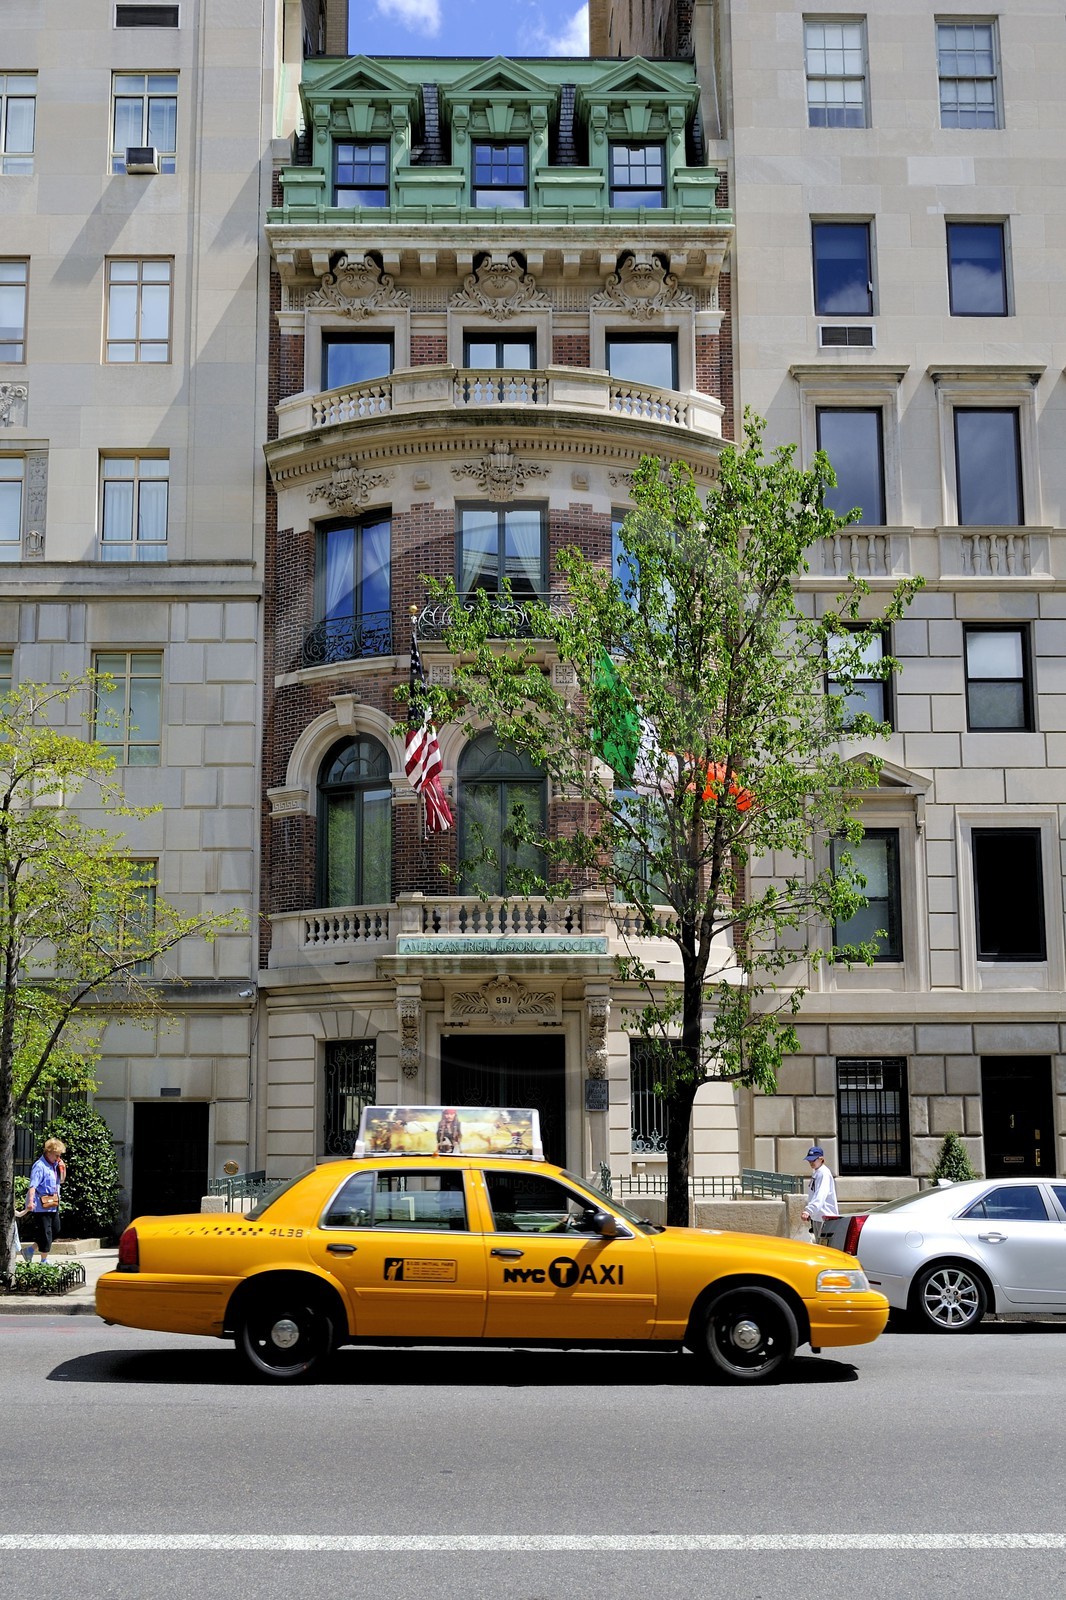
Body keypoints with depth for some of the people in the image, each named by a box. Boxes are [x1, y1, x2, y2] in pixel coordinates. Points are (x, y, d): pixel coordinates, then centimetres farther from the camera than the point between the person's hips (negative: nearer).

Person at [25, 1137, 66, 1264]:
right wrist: (30, 1201, -35)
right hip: (42, 1205, -9)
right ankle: (44, 1261, 9)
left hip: (53, 1204, 9)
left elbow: (61, 1180, 23)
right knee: (45, 1233, -2)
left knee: (55, 1229, 14)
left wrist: (62, 1167, 5)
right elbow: (33, 1185, -23)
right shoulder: (40, 1166, -15)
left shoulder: (54, 1165, 11)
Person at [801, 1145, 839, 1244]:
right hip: (816, 1217, 10)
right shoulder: (815, 1173, 14)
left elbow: (820, 1195, -29)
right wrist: (809, 1212, 17)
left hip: (826, 1217, -10)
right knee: (818, 1244, 15)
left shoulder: (824, 1173, -16)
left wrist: (809, 1211, -40)